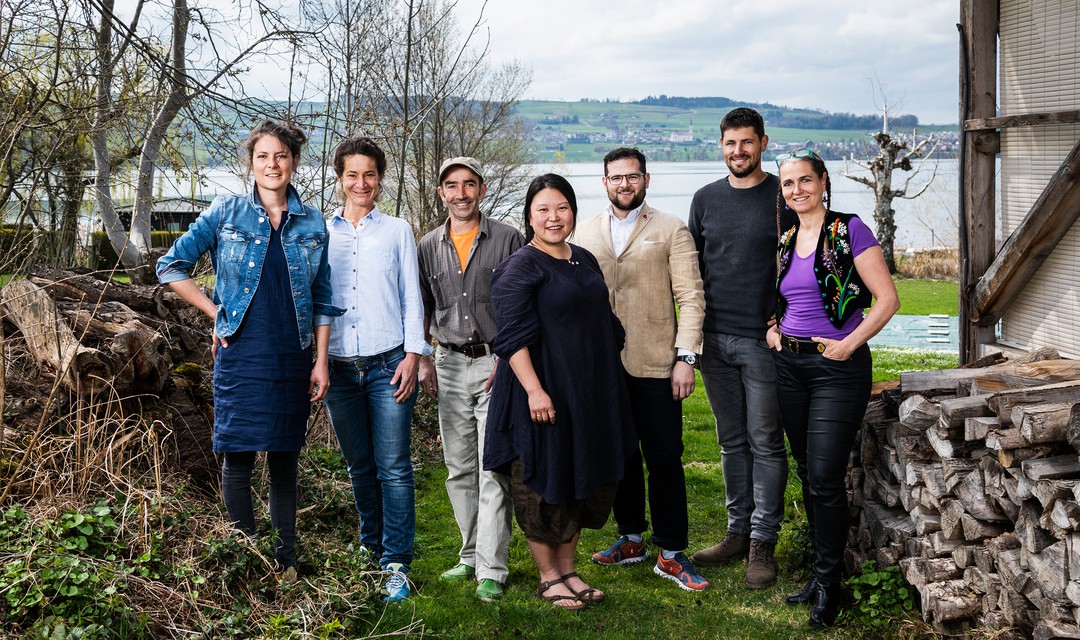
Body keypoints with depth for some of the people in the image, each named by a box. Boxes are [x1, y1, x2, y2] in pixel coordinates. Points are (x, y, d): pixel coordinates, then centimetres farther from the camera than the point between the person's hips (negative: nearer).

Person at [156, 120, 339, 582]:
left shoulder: (311, 224, 7)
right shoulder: (226, 212, 1)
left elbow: (323, 300, 9)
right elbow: (171, 266, 5)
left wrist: (321, 362, 4)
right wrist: (217, 312, 0)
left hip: (291, 358, 2)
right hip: (240, 354, -1)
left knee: (284, 460, 7)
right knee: (238, 457, 1)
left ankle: (285, 562, 17)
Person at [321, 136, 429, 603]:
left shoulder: (397, 231, 8)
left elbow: (411, 298, 7)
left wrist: (413, 355, -3)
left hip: (388, 366, -2)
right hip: (339, 367, 2)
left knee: (393, 468, -5)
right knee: (360, 468, 10)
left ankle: (395, 564, 1)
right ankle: (371, 548, 25)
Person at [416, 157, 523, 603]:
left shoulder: (506, 239, 0)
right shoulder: (429, 247, 10)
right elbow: (420, 309, 16)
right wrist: (422, 361, 6)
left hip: (495, 363, -4)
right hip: (450, 365, 4)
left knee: (493, 470, -6)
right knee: (459, 470, 10)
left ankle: (491, 569, -3)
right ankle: (471, 556, 21)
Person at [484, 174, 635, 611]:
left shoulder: (585, 261, 12)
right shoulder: (520, 268, -11)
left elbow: (604, 324, 21)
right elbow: (512, 337, -18)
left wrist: (607, 385, 19)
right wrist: (534, 389, -26)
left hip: (589, 393, 8)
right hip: (543, 395, -7)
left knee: (582, 480, 14)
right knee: (544, 484, 3)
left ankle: (568, 570, 28)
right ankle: (548, 577, 18)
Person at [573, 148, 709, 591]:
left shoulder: (671, 230, 3)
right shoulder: (585, 233, 13)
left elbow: (691, 297, -2)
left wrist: (685, 357, -11)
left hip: (654, 365, -3)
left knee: (664, 458, -1)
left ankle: (671, 554, 8)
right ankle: (631, 539, 25)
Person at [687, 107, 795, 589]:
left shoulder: (783, 197, -2)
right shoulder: (706, 198, 10)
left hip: (763, 338, -4)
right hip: (714, 338, 4)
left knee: (766, 443, 1)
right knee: (732, 440, 12)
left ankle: (763, 542, 8)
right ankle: (738, 532, 22)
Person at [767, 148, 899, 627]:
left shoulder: (849, 230, -8)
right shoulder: (785, 240, 11)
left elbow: (887, 298, -11)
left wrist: (849, 345, -15)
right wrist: (772, 329, 8)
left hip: (837, 367, -6)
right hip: (788, 364, 6)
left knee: (825, 476, -7)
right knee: (806, 473, 12)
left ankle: (829, 582, 7)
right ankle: (823, 566, 25)